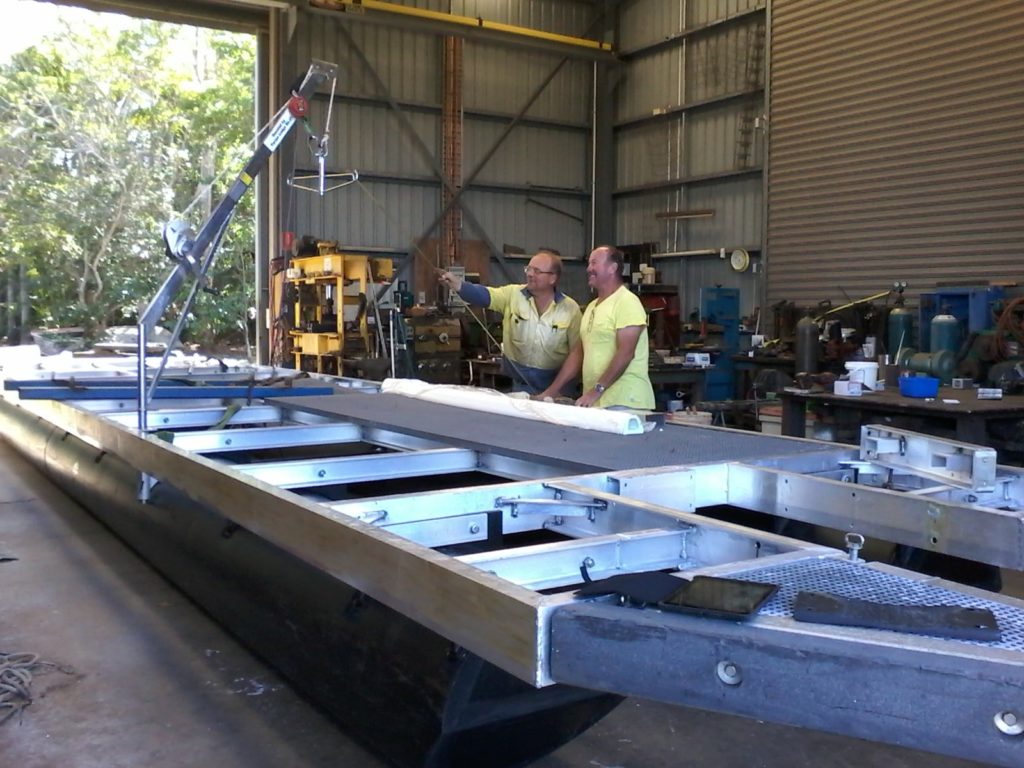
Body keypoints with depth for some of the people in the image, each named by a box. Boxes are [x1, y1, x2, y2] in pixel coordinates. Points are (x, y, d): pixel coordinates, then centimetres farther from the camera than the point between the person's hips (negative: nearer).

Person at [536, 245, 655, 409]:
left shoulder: (627, 302, -9)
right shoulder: (592, 307, 17)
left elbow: (625, 353, -17)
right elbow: (578, 353, 18)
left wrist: (597, 390, -21)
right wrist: (552, 390, 11)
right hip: (594, 403, 7)